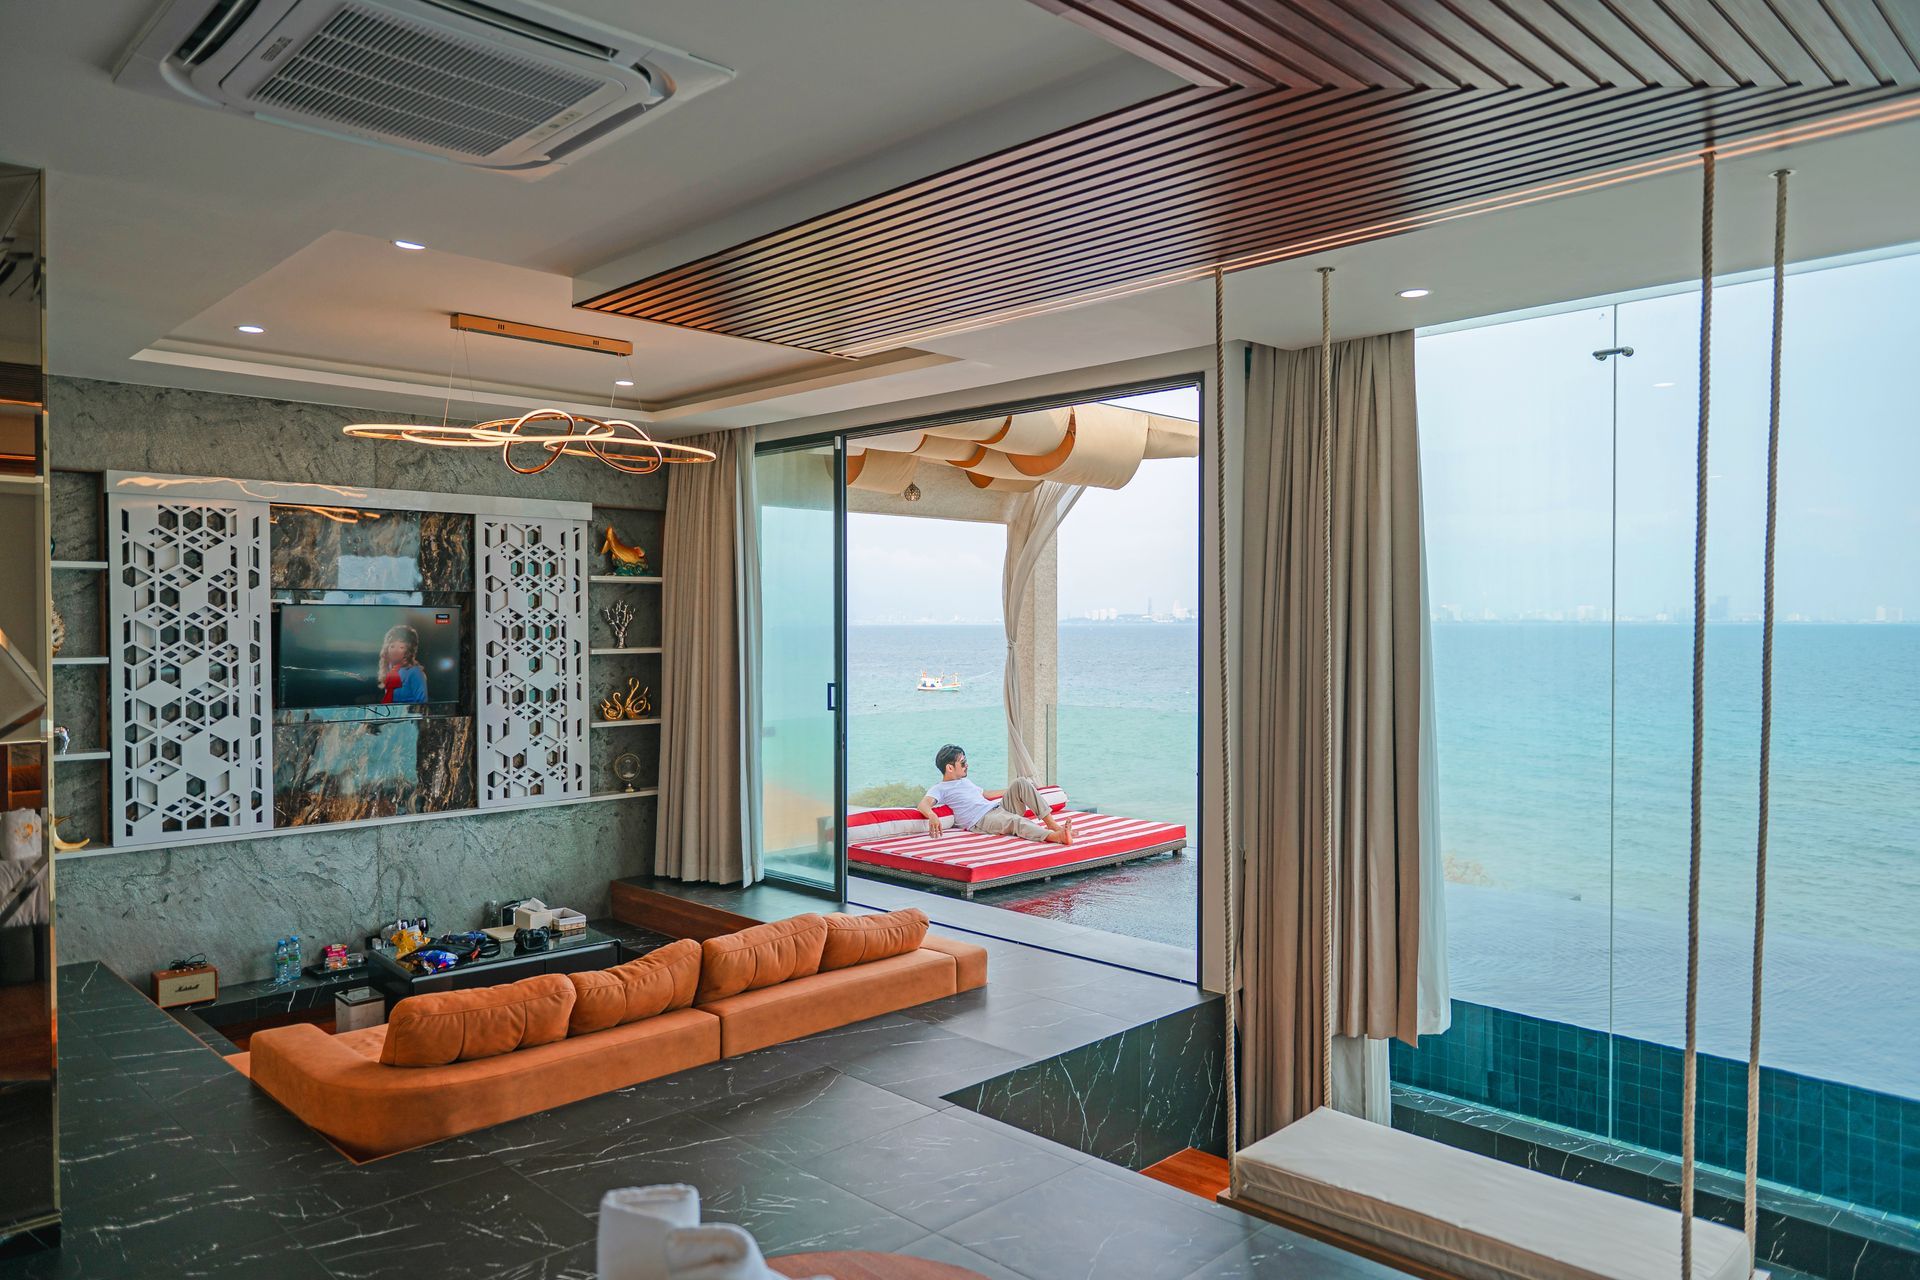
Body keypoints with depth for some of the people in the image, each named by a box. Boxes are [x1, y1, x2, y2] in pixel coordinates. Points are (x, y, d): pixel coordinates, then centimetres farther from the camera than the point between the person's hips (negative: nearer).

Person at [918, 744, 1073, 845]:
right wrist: (932, 816, -42)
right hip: (982, 821, -8)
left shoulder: (965, 781, 28)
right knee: (1015, 821, -37)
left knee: (1020, 782, -12)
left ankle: (1052, 824, -20)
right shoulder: (939, 789, 2)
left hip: (1000, 808, 8)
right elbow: (924, 804, -17)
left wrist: (1013, 790, 44)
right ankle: (1055, 836, -61)